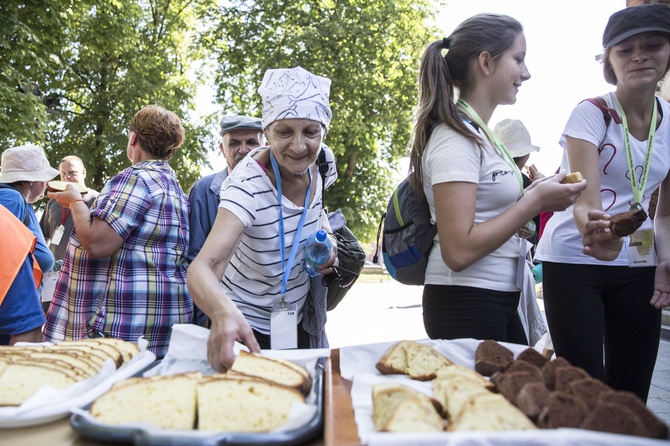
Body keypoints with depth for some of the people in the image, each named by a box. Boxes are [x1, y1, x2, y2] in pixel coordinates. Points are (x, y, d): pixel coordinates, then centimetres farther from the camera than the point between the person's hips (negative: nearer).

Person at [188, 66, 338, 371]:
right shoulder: (249, 185, -30)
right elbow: (202, 267, -42)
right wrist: (223, 312, -63)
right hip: (244, 325, -6)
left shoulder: (320, 162, -12)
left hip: (297, 320, 6)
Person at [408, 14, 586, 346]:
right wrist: (536, 201, -18)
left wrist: (534, 195, 4)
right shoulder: (455, 137, -17)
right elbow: (458, 251, -24)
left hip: (498, 301, 9)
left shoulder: (479, 133, 11)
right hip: (466, 304, -9)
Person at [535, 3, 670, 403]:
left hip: (638, 266, 5)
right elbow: (585, 199, -24)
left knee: (632, 392, 8)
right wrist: (595, 233, -46)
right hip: (575, 262, -5)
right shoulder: (592, 114, -10)